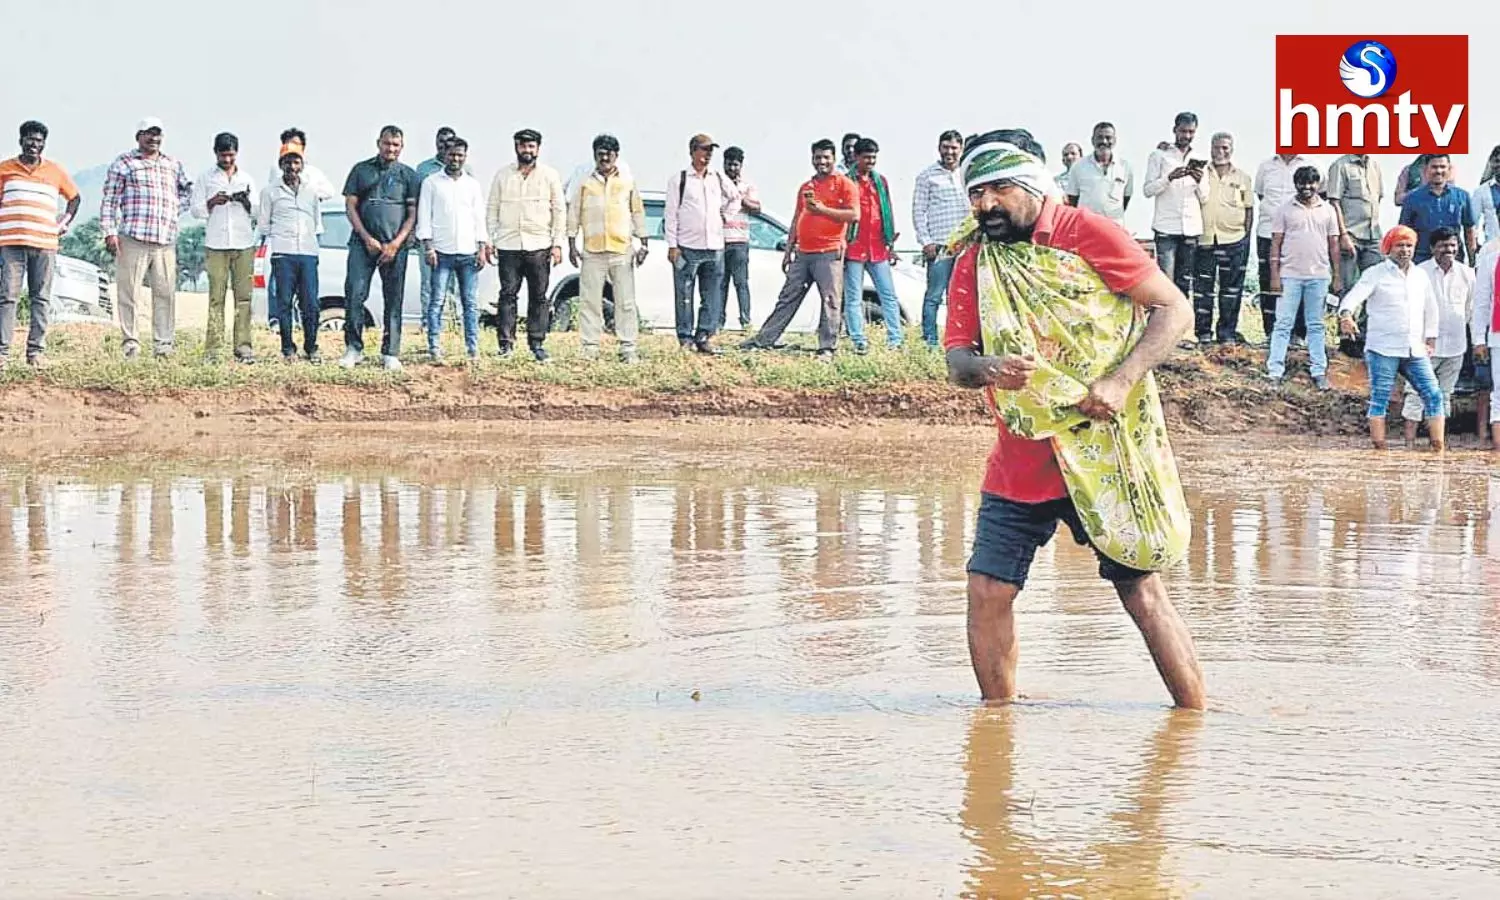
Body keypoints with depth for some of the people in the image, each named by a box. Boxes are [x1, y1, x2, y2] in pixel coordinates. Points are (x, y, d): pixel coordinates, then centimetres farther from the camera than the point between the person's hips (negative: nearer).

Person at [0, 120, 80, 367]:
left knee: (41, 298, 0)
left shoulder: (56, 171, 12)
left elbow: (74, 197, 26)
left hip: (45, 243, 1)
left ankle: (36, 350, 2)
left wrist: (66, 222, 15)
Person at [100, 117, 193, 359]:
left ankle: (163, 344, 3)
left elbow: (188, 189, 35)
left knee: (165, 293, 0)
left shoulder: (173, 165, 19)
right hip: (132, 239, -4)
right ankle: (129, 342, -1)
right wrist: (109, 232, -7)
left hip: (166, 241, 4)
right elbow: (109, 200, 3)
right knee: (128, 292, -4)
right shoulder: (123, 163, 7)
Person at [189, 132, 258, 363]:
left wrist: (246, 201, -7)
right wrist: (211, 203, -13)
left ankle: (243, 345, -6)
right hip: (216, 245, -2)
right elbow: (195, 209, 6)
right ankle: (212, 348, -10)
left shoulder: (247, 179, 17)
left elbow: (257, 210, 14)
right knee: (216, 297, -8)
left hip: (244, 243, 2)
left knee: (244, 296, -5)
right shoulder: (205, 179, 12)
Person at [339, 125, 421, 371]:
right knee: (354, 295, -8)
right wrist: (367, 239, -5)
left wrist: (396, 243, -7)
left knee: (394, 300, 0)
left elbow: (413, 214, 5)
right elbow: (351, 206, 6)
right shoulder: (361, 170, 10)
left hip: (395, 246, 0)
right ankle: (354, 348, -1)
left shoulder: (408, 175, 9)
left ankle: (390, 354, 3)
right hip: (363, 242, 0)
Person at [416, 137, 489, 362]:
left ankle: (473, 348, 2)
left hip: (468, 251, 2)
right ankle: (434, 347, -5)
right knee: (437, 301, -5)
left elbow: (480, 218, 13)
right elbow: (424, 217, 3)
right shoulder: (431, 183, 6)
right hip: (441, 251, -2)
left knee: (470, 302, 1)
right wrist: (428, 247, -7)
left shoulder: (473, 185, 13)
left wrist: (482, 249, 4)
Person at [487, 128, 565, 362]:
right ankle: (506, 343, -2)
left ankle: (537, 343, 5)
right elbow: (492, 210, 12)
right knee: (507, 294, -3)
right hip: (508, 246, 1)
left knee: (538, 297, 1)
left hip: (539, 246, -1)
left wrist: (557, 244, -2)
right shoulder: (502, 175, 10)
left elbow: (560, 211, 6)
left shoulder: (550, 175, 7)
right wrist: (490, 240, 3)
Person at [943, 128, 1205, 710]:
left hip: (1105, 451, -4)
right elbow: (955, 358, 4)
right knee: (987, 591, 0)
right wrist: (984, 367, -21)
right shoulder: (973, 262, 8)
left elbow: (1175, 310, -6)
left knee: (1142, 592, -3)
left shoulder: (1087, 235, -6)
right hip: (1020, 460, 4)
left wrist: (1120, 381, -18)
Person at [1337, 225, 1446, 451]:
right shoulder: (1376, 274, -1)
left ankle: (1440, 449, 2)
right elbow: (1355, 296, -16)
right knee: (1380, 399, -4)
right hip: (1383, 350, -5)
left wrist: (1431, 339, 21)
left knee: (1433, 395, -2)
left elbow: (1431, 308, 27)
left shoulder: (1420, 276, 16)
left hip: (1415, 351, 5)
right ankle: (1379, 451, -1)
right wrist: (1346, 314, -37)